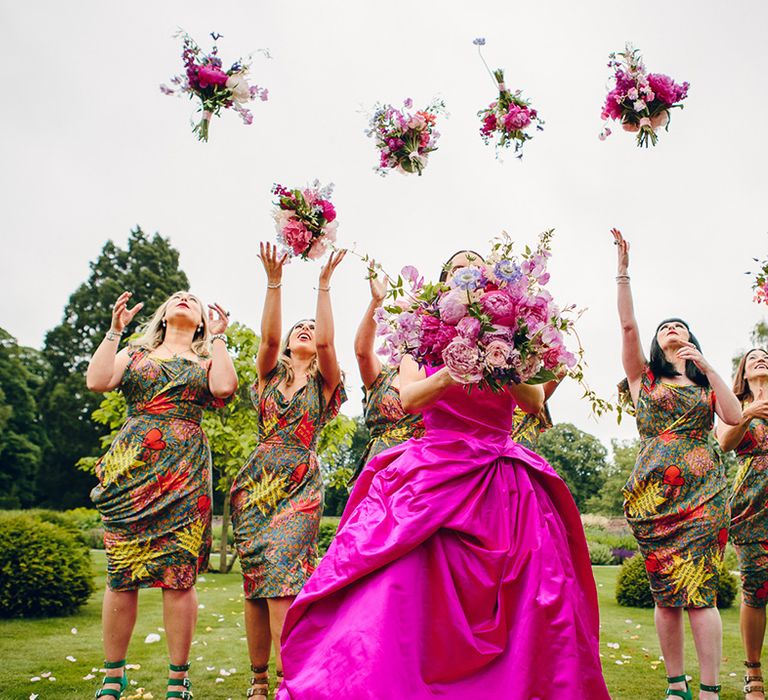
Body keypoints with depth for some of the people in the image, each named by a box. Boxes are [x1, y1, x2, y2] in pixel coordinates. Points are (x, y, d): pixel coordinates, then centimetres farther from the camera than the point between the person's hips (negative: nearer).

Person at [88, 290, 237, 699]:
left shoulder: (207, 358, 16)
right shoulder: (135, 353, 19)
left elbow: (225, 387, -5)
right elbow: (96, 381, 2)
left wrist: (218, 337, 3)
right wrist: (115, 329, 6)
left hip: (185, 470, -1)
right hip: (132, 467, 1)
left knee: (179, 573, -4)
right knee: (121, 573, 1)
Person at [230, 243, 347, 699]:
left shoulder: (324, 383, 10)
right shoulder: (270, 374, 15)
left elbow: (326, 341, -8)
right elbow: (269, 336, -4)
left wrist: (325, 284, -9)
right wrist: (275, 282, -12)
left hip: (302, 485, -2)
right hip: (258, 481, 3)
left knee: (281, 578, -16)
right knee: (255, 581, 1)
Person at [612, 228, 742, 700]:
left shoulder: (706, 382, 19)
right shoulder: (644, 376, 14)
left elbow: (734, 417, 1)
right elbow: (627, 324, 1)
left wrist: (707, 366, -3)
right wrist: (623, 269, -5)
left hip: (703, 490, 0)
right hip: (654, 492, 0)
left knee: (699, 590, -8)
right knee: (666, 593, 1)